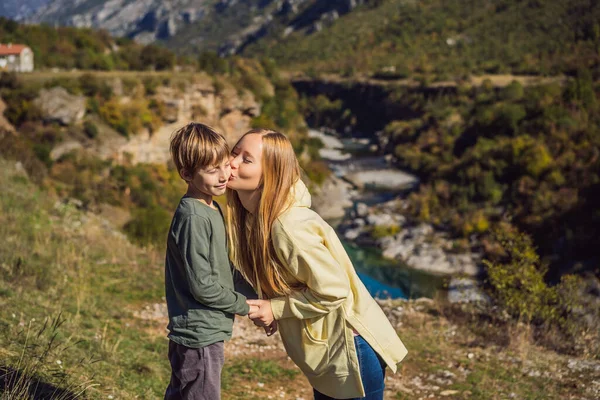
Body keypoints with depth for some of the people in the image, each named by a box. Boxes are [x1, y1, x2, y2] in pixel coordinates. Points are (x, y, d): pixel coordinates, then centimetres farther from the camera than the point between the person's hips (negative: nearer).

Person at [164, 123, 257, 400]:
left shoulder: (212, 210, 8)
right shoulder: (193, 218, -20)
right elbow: (202, 286, -21)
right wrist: (245, 305, -9)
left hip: (204, 333, 9)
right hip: (199, 336, -9)